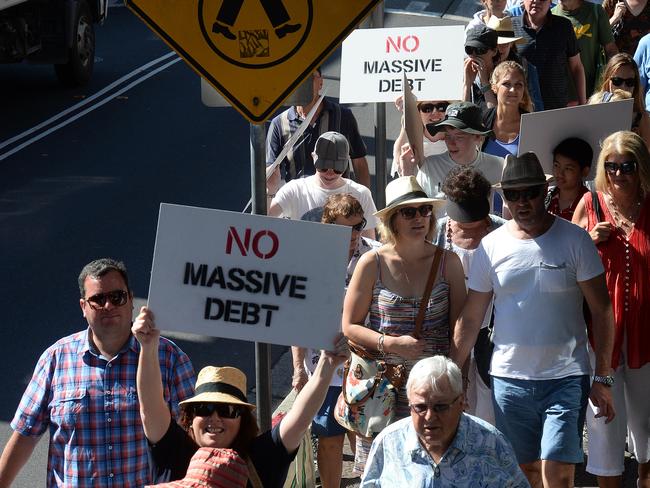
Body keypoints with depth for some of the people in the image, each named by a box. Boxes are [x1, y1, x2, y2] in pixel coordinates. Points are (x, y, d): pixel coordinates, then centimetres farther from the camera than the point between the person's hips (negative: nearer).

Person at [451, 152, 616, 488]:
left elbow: (601, 311, -1)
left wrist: (602, 378, -5)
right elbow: (470, 319, 9)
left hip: (566, 378, -3)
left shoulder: (574, 240, -3)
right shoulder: (491, 246, 4)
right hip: (509, 380, 3)